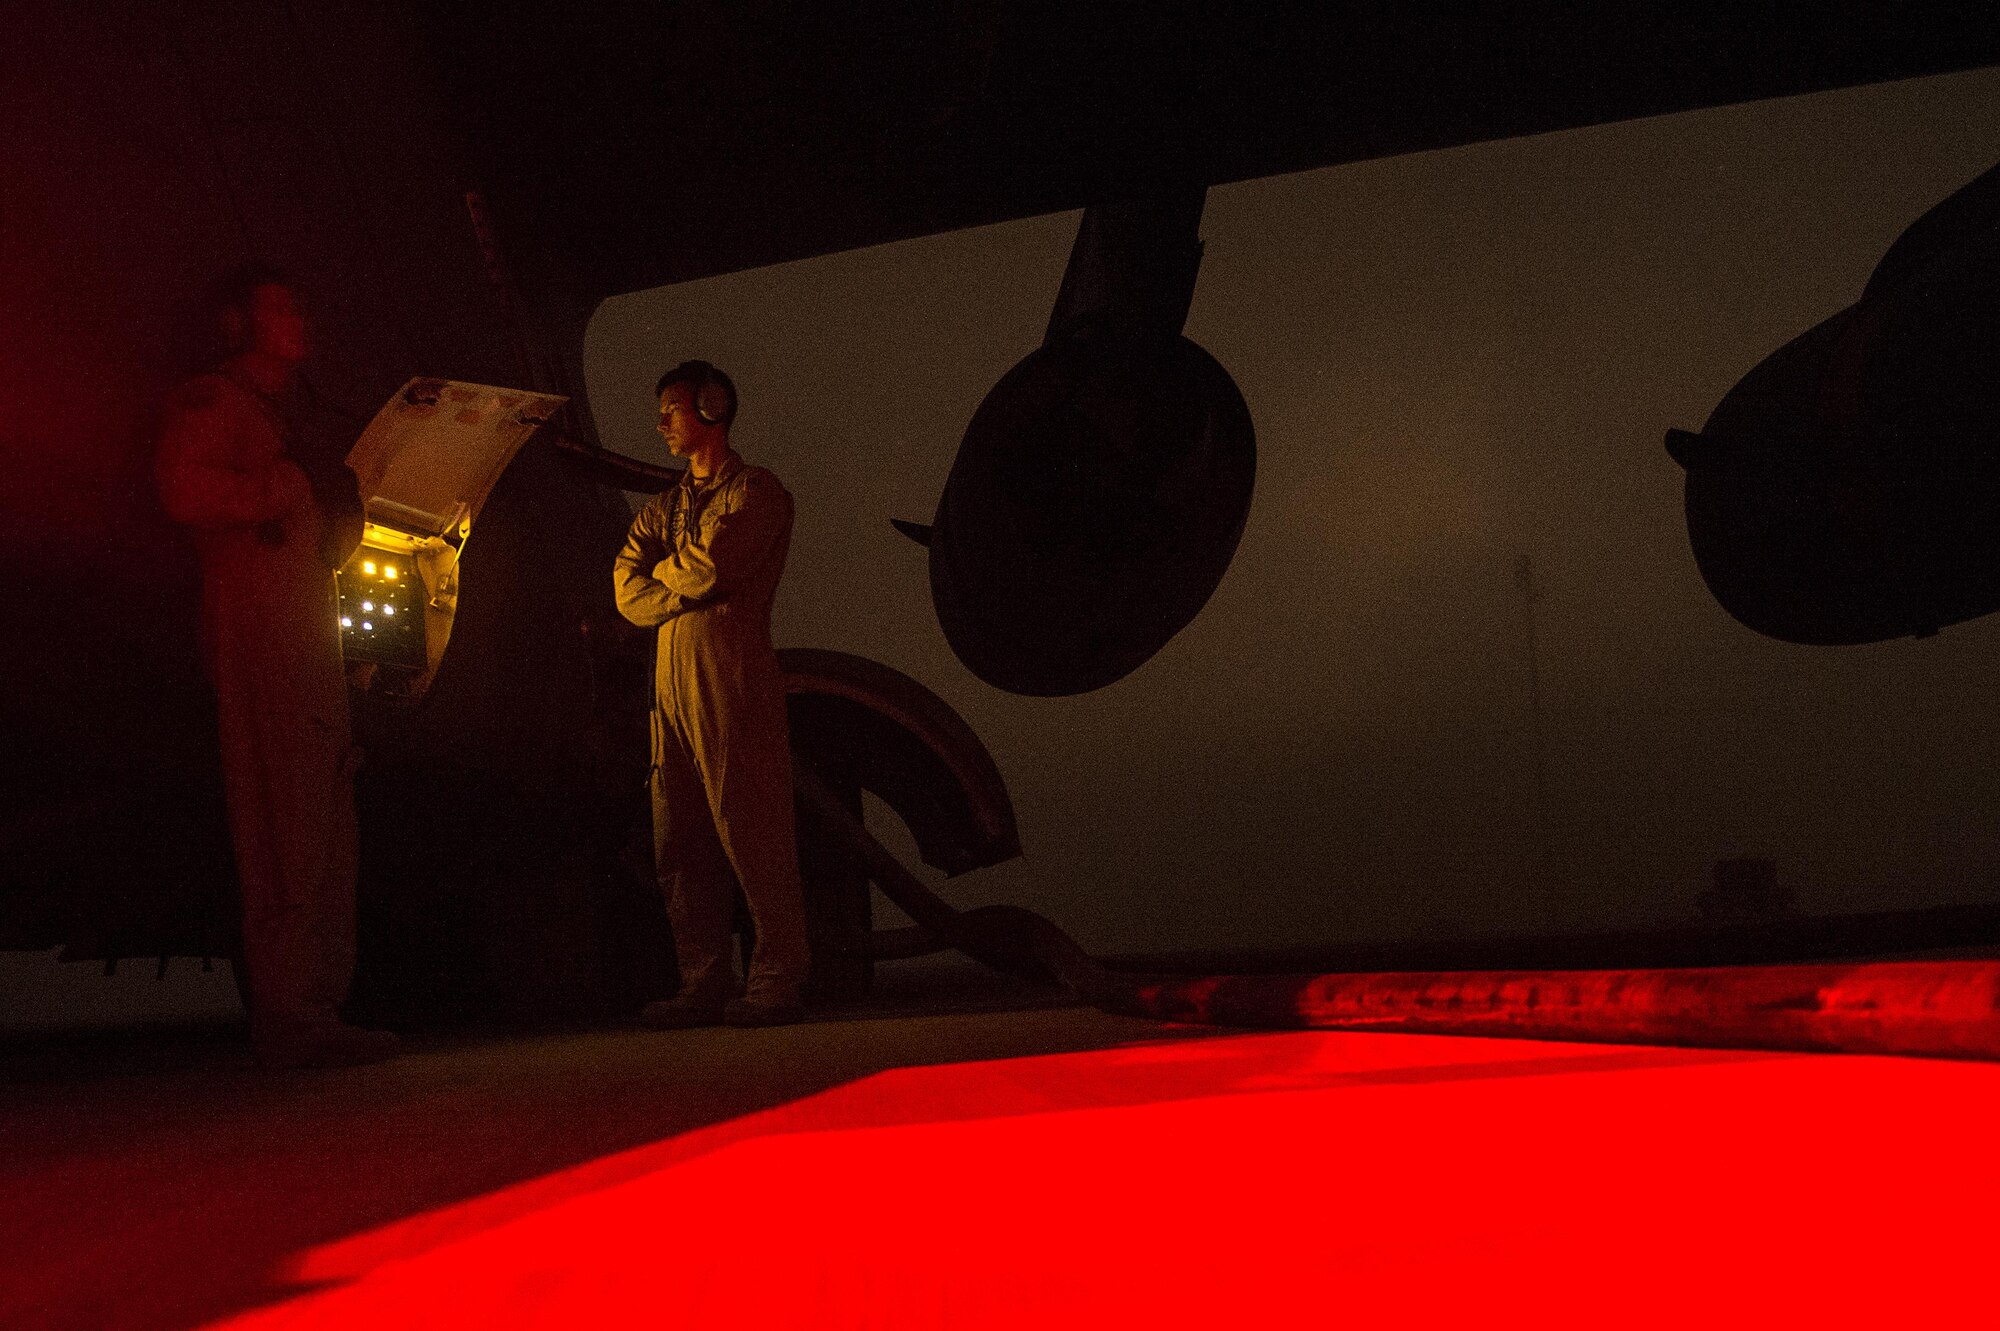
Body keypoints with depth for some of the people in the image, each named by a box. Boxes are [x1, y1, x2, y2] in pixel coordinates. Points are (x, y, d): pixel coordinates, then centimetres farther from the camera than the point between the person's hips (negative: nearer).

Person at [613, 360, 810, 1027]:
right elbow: (628, 590, 12)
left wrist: (662, 570, 8)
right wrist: (690, 588, -4)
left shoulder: (756, 491, 2)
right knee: (680, 842, 5)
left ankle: (776, 983, -2)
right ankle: (704, 984, 10)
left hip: (734, 677, -7)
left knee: (751, 833, -7)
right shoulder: (662, 506, 24)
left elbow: (708, 566, -12)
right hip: (671, 681, 7)